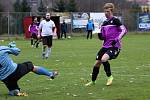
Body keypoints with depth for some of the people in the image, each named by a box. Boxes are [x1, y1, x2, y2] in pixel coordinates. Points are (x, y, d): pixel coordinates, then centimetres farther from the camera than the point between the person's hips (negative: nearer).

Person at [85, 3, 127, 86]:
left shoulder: (115, 20, -6)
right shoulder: (104, 23, 13)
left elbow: (124, 30, -13)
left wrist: (116, 40, -22)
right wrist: (100, 35, -6)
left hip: (114, 46, -7)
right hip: (105, 46, 7)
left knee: (104, 59, -28)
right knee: (97, 63, 3)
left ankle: (110, 77, -7)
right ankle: (93, 81, 20)